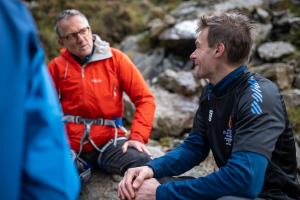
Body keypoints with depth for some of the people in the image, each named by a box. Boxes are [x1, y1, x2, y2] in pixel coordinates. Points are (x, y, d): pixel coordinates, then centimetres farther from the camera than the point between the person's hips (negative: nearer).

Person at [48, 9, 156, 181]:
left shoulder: (114, 58, 1)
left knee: (144, 165, -30)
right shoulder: (57, 66, 4)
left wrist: (138, 137, -12)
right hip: (70, 145, 1)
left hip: (109, 141, -1)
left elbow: (145, 98, -1)